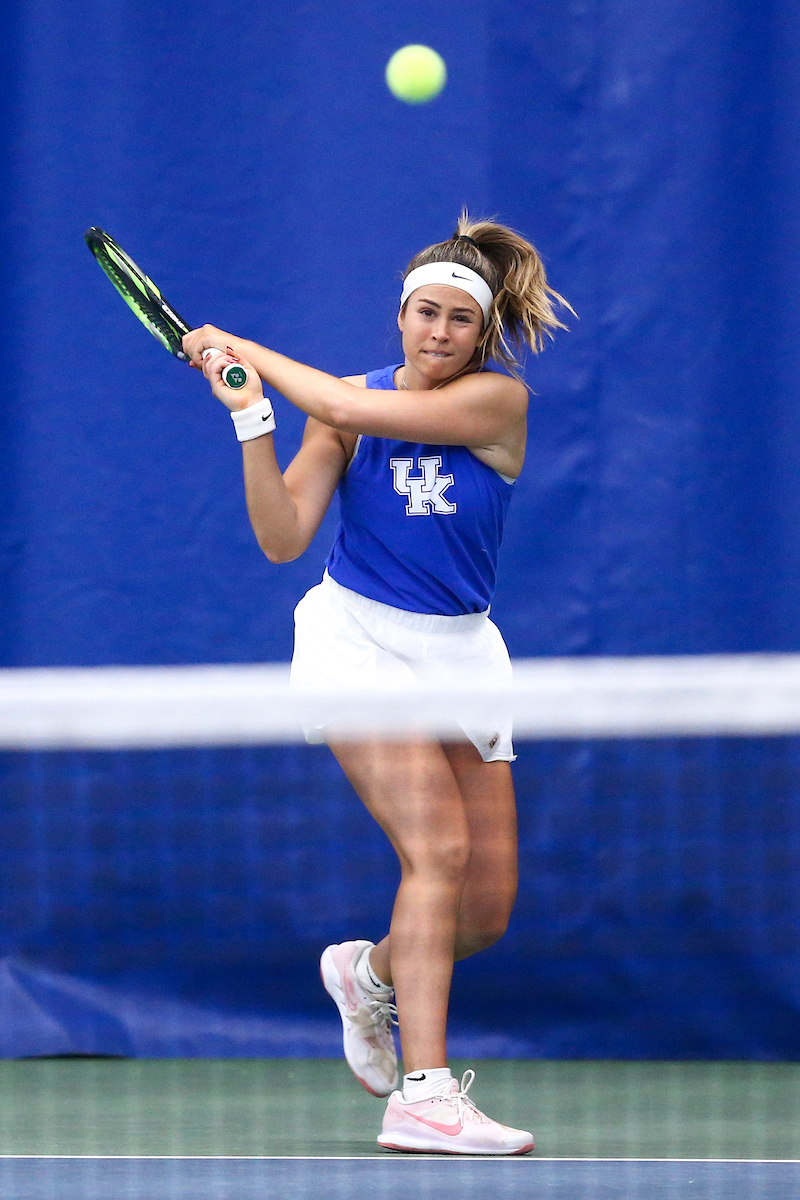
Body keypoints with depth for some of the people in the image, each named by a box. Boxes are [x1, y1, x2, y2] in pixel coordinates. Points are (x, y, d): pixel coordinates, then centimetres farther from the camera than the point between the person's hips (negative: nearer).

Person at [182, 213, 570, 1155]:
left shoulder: (499, 399, -7)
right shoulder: (346, 405, -1)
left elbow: (355, 409, -20)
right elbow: (283, 538, -7)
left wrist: (249, 352, -11)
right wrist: (250, 415, -16)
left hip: (459, 654, 2)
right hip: (359, 643, -2)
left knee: (487, 908, 2)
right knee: (439, 848, -22)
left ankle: (371, 973, 36)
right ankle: (422, 1096, -26)